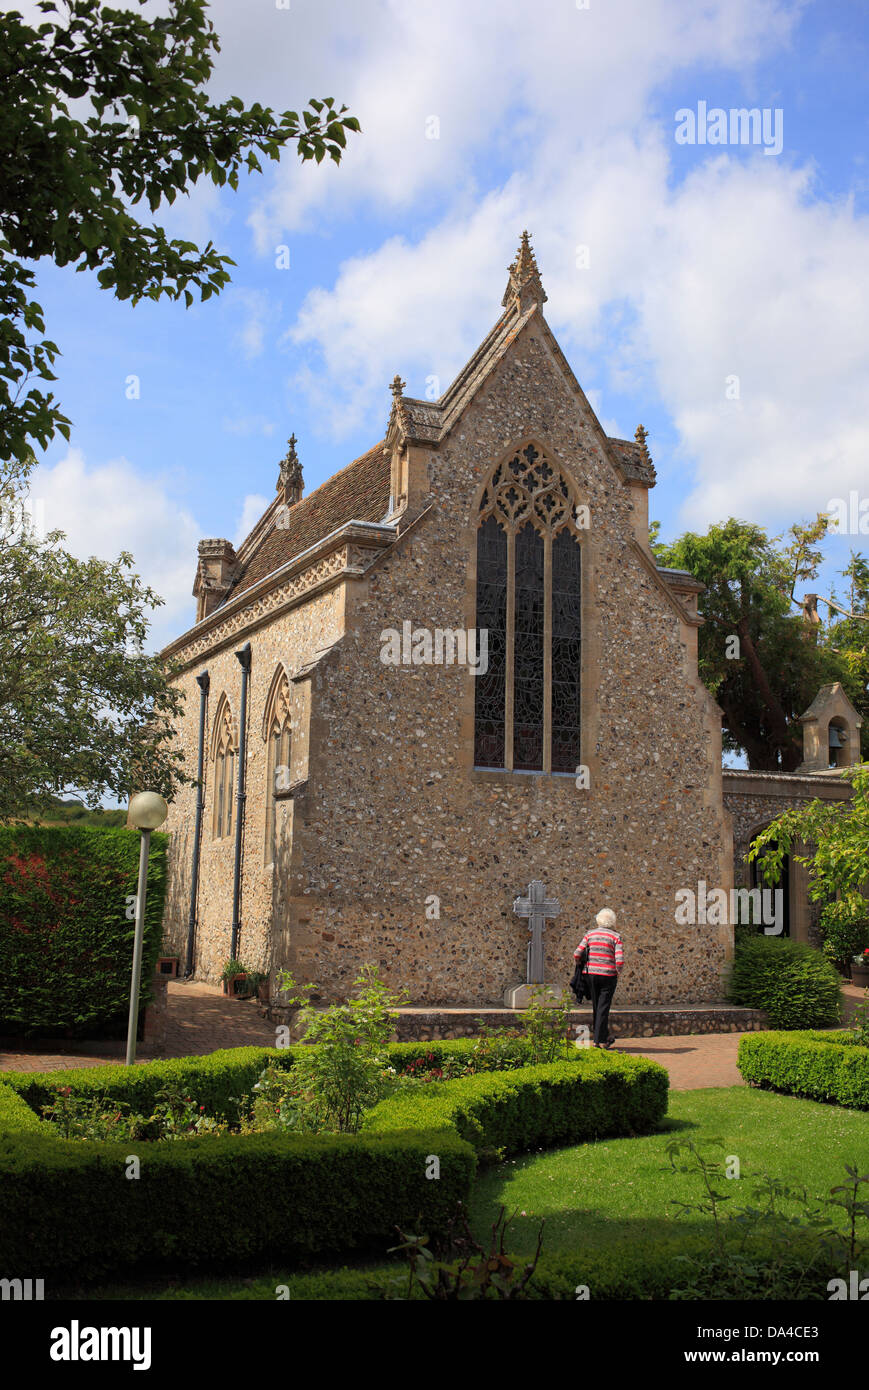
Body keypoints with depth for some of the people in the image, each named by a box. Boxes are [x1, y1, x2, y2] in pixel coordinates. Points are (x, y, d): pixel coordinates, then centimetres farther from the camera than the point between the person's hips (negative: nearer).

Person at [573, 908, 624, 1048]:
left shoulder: (590, 934, 2)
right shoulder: (616, 937, -5)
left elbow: (577, 954, -4)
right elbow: (620, 960, -15)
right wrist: (618, 973, 3)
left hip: (592, 974, 3)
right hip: (608, 976, -3)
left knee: (596, 1007, 15)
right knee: (603, 1007, 3)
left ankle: (603, 1036, 25)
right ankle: (600, 1040, 3)